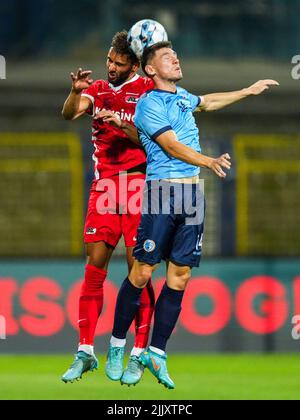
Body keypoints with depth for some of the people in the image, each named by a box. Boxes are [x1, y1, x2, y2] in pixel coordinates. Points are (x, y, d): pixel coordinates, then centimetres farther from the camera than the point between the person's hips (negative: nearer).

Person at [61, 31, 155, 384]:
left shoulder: (147, 91, -1)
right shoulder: (98, 90, 13)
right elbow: (69, 114, -3)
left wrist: (122, 124, -21)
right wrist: (76, 91, -22)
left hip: (137, 184, -4)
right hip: (104, 183, 4)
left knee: (137, 268, -6)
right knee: (94, 266, 1)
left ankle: (138, 355, -1)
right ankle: (85, 352, 5)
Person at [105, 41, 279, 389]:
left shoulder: (182, 96, 17)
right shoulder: (149, 104, -8)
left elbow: (206, 102, 40)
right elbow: (173, 146, -17)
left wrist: (249, 91, 47)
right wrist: (210, 162, -32)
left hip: (192, 191, 7)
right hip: (162, 189, -7)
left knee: (180, 276, 3)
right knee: (143, 272, -7)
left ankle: (156, 353, 8)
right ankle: (116, 347, 5)